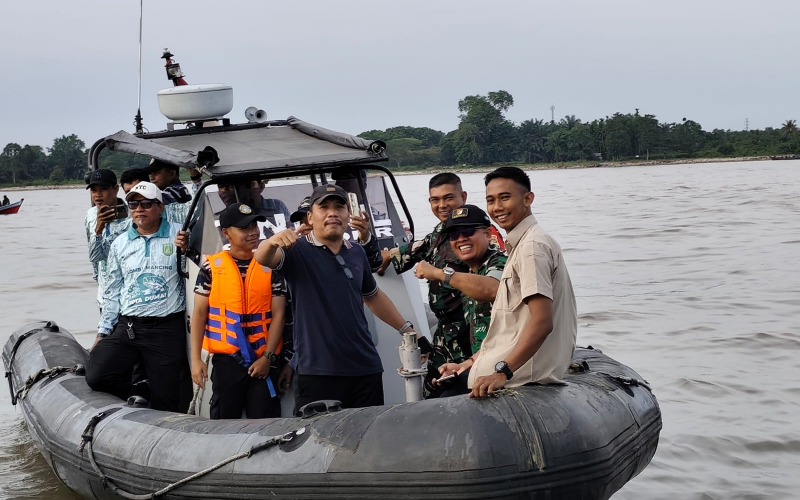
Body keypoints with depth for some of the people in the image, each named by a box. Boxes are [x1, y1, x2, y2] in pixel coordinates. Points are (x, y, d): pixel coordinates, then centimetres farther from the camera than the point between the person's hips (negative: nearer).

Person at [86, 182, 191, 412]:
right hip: (128, 328, 4)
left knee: (167, 406, -2)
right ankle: (143, 393, 7)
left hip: (168, 330, -3)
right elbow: (112, 292, 19)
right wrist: (103, 333, 17)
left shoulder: (179, 235, 0)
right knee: (96, 376, -15)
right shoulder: (120, 243, 13)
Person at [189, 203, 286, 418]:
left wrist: (268, 357, -7)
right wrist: (196, 359, -3)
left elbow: (278, 314, 0)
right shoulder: (212, 267, 1)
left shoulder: (270, 266, 1)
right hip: (226, 359, 0)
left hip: (262, 360, 0)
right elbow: (199, 313, 3)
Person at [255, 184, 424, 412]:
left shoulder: (357, 253, 13)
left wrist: (406, 329, 27)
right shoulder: (299, 251, -3)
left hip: (366, 369, 5)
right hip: (317, 373, -5)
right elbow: (263, 258, -23)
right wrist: (272, 241, -46)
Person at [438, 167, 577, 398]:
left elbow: (542, 321, -25)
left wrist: (502, 372, -29)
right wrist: (471, 362, 14)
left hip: (522, 377, -10)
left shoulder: (532, 246, -15)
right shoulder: (521, 244, 18)